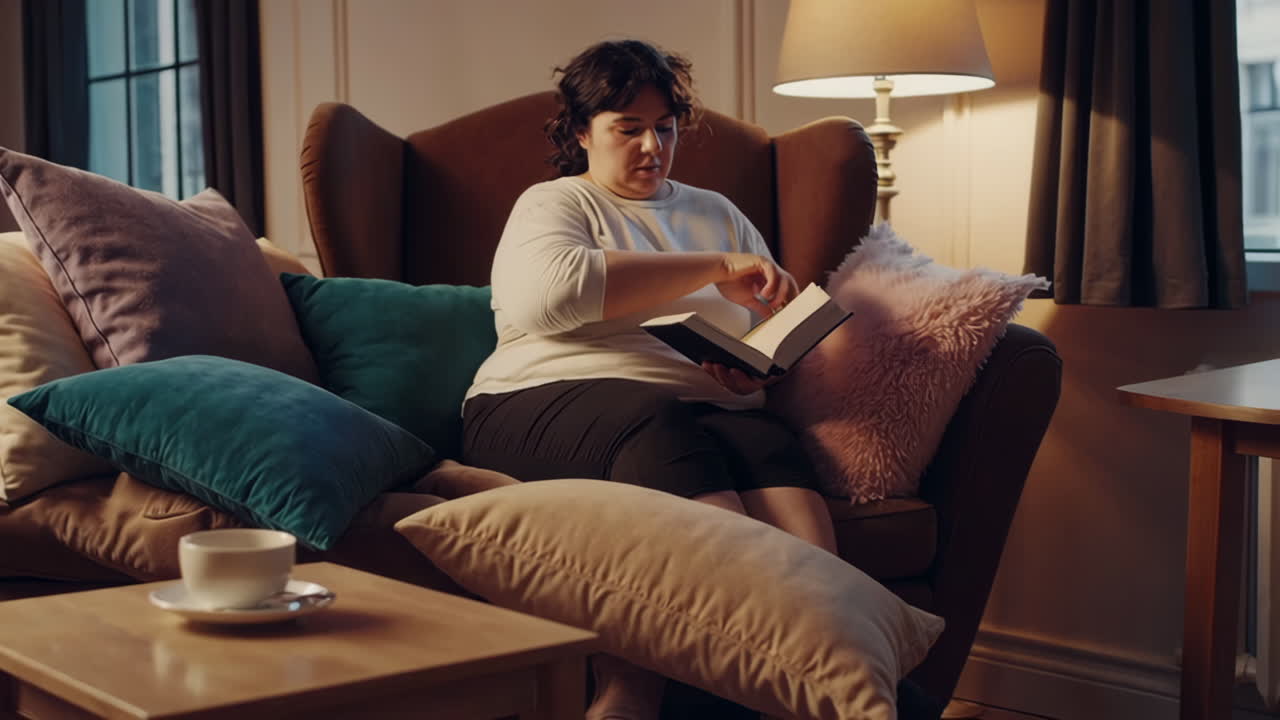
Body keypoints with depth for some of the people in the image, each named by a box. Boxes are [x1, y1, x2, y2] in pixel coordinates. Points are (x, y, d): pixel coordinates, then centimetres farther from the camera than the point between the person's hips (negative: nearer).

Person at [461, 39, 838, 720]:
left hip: (706, 408, 4)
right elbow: (551, 290, -11)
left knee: (773, 447, -32)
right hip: (550, 403, -4)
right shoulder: (551, 205, 14)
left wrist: (760, 372, 1)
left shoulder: (718, 214, 30)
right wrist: (716, 270, -8)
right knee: (660, 426, -39)